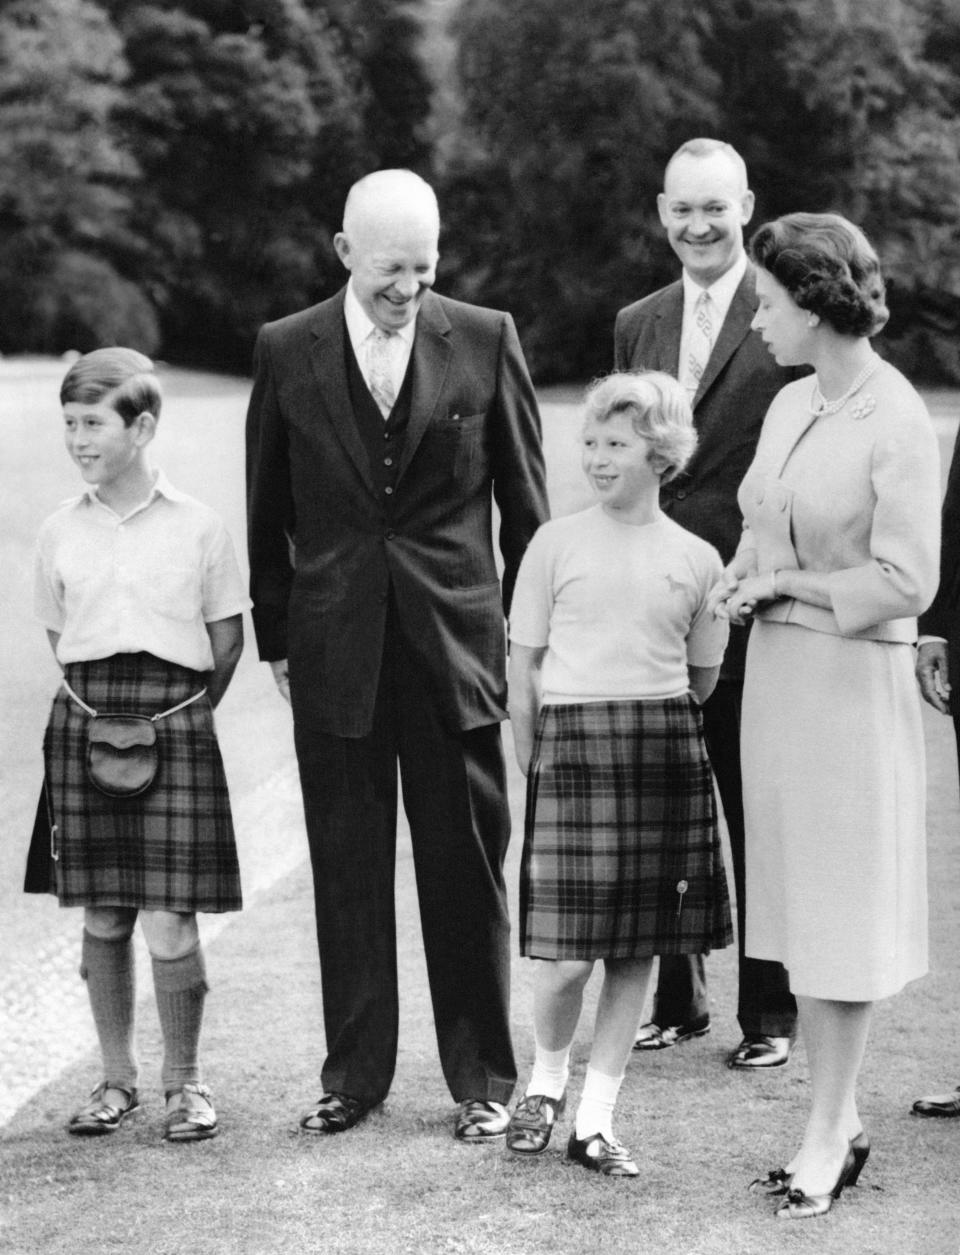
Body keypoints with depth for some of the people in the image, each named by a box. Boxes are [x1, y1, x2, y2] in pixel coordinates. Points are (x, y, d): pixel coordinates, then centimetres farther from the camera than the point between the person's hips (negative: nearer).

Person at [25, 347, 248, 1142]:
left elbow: (227, 635, 6)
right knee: (102, 916, 7)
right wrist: (99, 705, 8)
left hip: (175, 724, -3)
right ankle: (118, 1078, 19)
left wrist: (189, 712, 2)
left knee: (169, 920, -5)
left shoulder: (197, 526, -1)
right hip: (85, 727, 3)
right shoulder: (61, 533, 6)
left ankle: (184, 1082, 9)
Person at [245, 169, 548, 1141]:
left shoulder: (484, 341, -1)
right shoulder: (286, 352, 2)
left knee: (465, 864, 4)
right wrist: (274, 638, 7)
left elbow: (524, 502, 4)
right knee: (346, 867, 8)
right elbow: (267, 512, 8)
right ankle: (354, 1072, 19)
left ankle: (482, 1078, 15)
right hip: (334, 649, 1)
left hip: (455, 642, -1)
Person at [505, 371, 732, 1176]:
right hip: (571, 746, -2)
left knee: (636, 950, 4)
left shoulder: (696, 559, 6)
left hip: (665, 751, 2)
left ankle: (596, 1119, 14)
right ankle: (548, 1079, 20)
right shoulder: (556, 543, 2)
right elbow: (523, 669, 4)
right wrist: (532, 768, 2)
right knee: (568, 955, -8)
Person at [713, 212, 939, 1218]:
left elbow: (905, 584, -17)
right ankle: (839, 1119, 22)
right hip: (775, 672, 7)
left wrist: (786, 582, -10)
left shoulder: (896, 423, -14)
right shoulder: (791, 405, 8)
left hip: (852, 680, -7)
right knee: (797, 902, 12)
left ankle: (826, 1137, 10)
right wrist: (741, 582, 0)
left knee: (841, 909, 1)